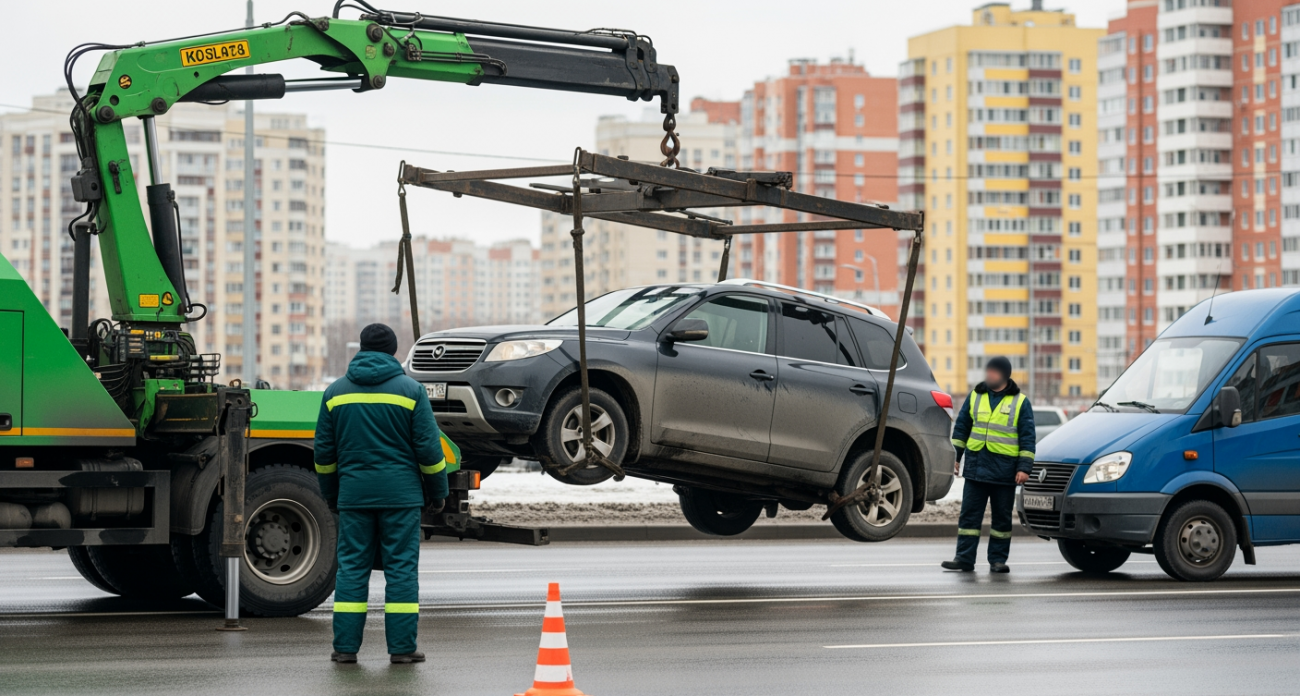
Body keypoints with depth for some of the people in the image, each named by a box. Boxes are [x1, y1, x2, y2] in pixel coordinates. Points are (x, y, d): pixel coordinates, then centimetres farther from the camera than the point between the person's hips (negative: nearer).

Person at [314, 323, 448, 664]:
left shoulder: (336, 392, 7)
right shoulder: (409, 390, -1)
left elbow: (324, 451, 11)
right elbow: (428, 447, -2)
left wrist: (330, 493, 23)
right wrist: (437, 491, 9)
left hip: (354, 492, 2)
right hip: (401, 494, -2)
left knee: (352, 567, 5)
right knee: (401, 567, 0)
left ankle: (345, 646, 3)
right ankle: (402, 648, -1)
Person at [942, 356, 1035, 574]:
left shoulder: (1020, 402, 2)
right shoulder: (975, 396, 10)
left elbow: (1027, 437, 0)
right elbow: (961, 428, 15)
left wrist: (1024, 467, -7)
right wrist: (954, 457, 9)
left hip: (1005, 470, -2)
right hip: (975, 466, 2)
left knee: (1002, 517, 4)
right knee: (969, 514, 0)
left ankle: (998, 560, 11)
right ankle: (964, 558, 1)